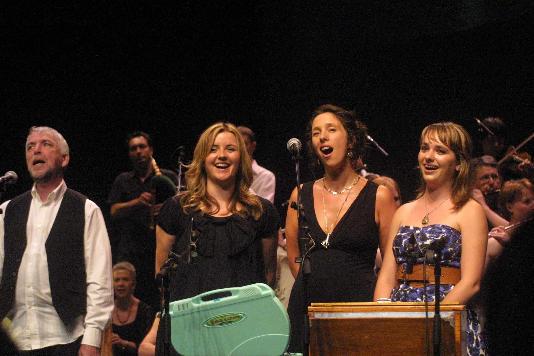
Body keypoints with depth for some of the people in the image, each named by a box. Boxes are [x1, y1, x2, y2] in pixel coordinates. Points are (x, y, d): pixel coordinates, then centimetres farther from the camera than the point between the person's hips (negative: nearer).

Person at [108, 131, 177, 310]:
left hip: (159, 248, -1)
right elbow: (114, 211, 6)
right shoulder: (123, 180, 17)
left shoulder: (167, 177, 12)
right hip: (130, 251, 1)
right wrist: (138, 202, -12)